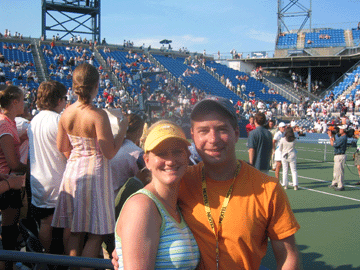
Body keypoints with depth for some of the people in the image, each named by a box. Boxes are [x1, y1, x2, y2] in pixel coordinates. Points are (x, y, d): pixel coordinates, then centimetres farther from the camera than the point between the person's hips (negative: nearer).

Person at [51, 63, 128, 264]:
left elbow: (61, 147, 11)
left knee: (73, 231, 15)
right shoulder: (98, 115, -17)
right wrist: (123, 128, -5)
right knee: (96, 234, 4)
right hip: (94, 172, -7)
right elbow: (110, 153, -17)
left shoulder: (66, 113, 1)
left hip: (72, 170, 7)